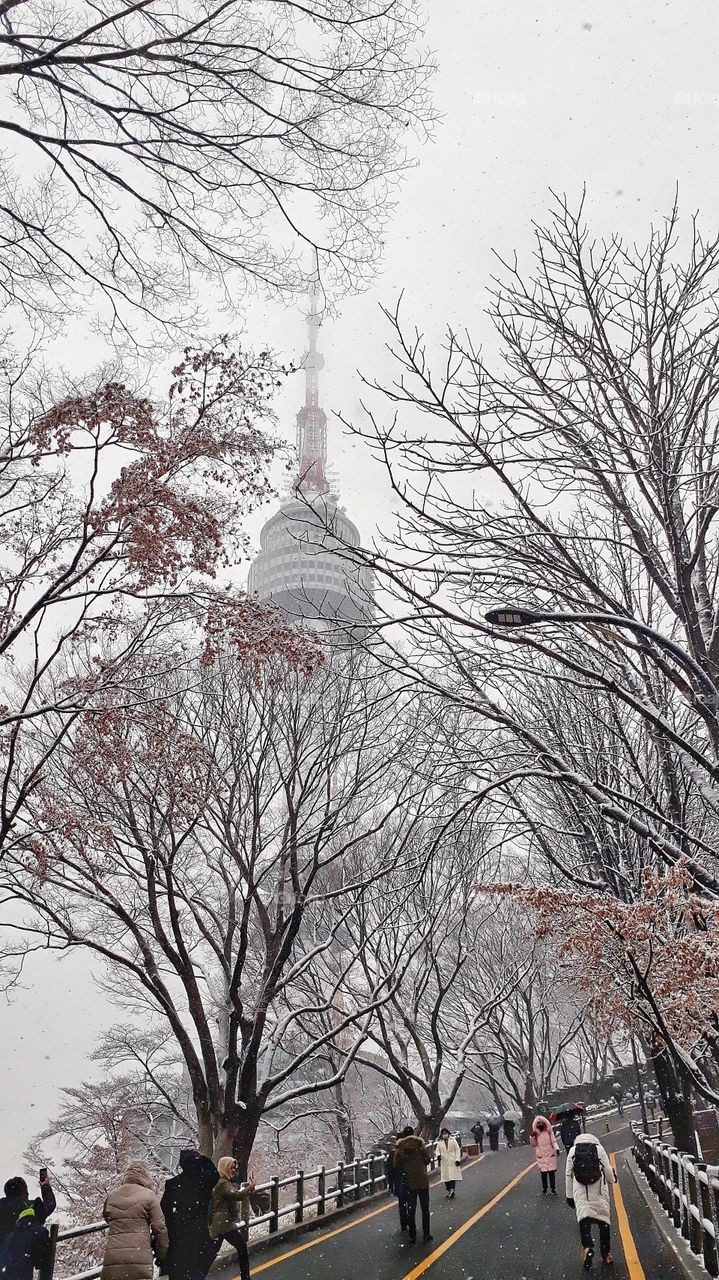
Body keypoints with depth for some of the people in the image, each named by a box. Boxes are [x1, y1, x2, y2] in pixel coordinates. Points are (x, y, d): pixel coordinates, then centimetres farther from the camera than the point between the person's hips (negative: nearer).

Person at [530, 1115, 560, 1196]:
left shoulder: (549, 1132, -1)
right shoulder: (535, 1133, -1)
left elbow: (554, 1141, 1)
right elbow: (534, 1144, 1)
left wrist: (557, 1148, -16)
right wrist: (532, 1137, -15)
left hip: (550, 1155, 0)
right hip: (541, 1156, 0)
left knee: (552, 1172, 0)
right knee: (543, 1173, 1)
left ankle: (553, 1188, 11)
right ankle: (544, 1189, 13)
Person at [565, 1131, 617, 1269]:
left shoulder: (572, 1151, 10)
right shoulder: (599, 1149, 4)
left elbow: (569, 1175, 9)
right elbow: (608, 1170, 4)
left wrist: (569, 1196, 16)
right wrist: (613, 1179, 28)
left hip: (580, 1191, 0)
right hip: (599, 1190, 0)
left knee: (584, 1220, -4)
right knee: (603, 1220, 14)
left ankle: (587, 1247, -27)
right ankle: (606, 1254, 21)